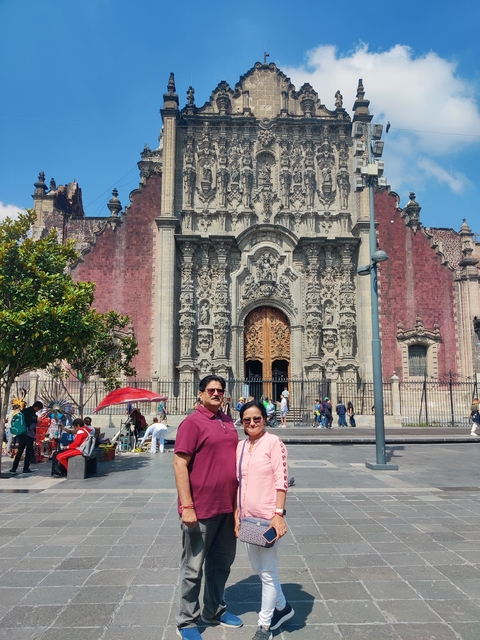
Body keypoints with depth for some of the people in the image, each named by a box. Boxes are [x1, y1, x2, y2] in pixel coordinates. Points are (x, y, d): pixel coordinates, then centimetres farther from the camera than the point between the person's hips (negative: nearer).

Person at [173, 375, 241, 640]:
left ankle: (214, 610, 39)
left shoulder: (228, 422, 9)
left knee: (221, 563, 21)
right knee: (193, 568, 8)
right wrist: (187, 506, -21)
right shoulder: (192, 423, -13)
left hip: (228, 507, 7)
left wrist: (237, 499, 18)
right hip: (200, 509, -7)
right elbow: (180, 464, -17)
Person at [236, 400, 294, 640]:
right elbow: (237, 482, 13)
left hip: (268, 517, -7)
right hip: (247, 517, 7)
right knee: (258, 568, 20)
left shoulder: (273, 442, -11)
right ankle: (282, 607, 41)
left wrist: (279, 514, -19)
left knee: (268, 571, 6)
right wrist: (236, 514, 10)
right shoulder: (240, 446, 7)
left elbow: (281, 480, -14)